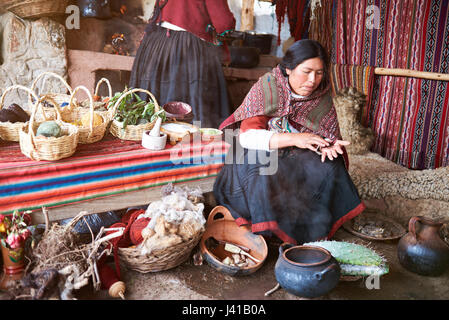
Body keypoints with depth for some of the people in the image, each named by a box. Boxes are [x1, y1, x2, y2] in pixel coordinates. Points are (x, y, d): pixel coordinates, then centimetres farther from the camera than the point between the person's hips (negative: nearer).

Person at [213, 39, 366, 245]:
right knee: (264, 170, -36)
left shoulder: (321, 97, -4)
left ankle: (316, 229, -8)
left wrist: (327, 146, -26)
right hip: (258, 153, -3)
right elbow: (247, 136, -24)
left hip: (295, 158, 4)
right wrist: (294, 139, -34)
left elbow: (330, 136, 1)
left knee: (329, 167, -23)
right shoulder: (266, 88, -16)